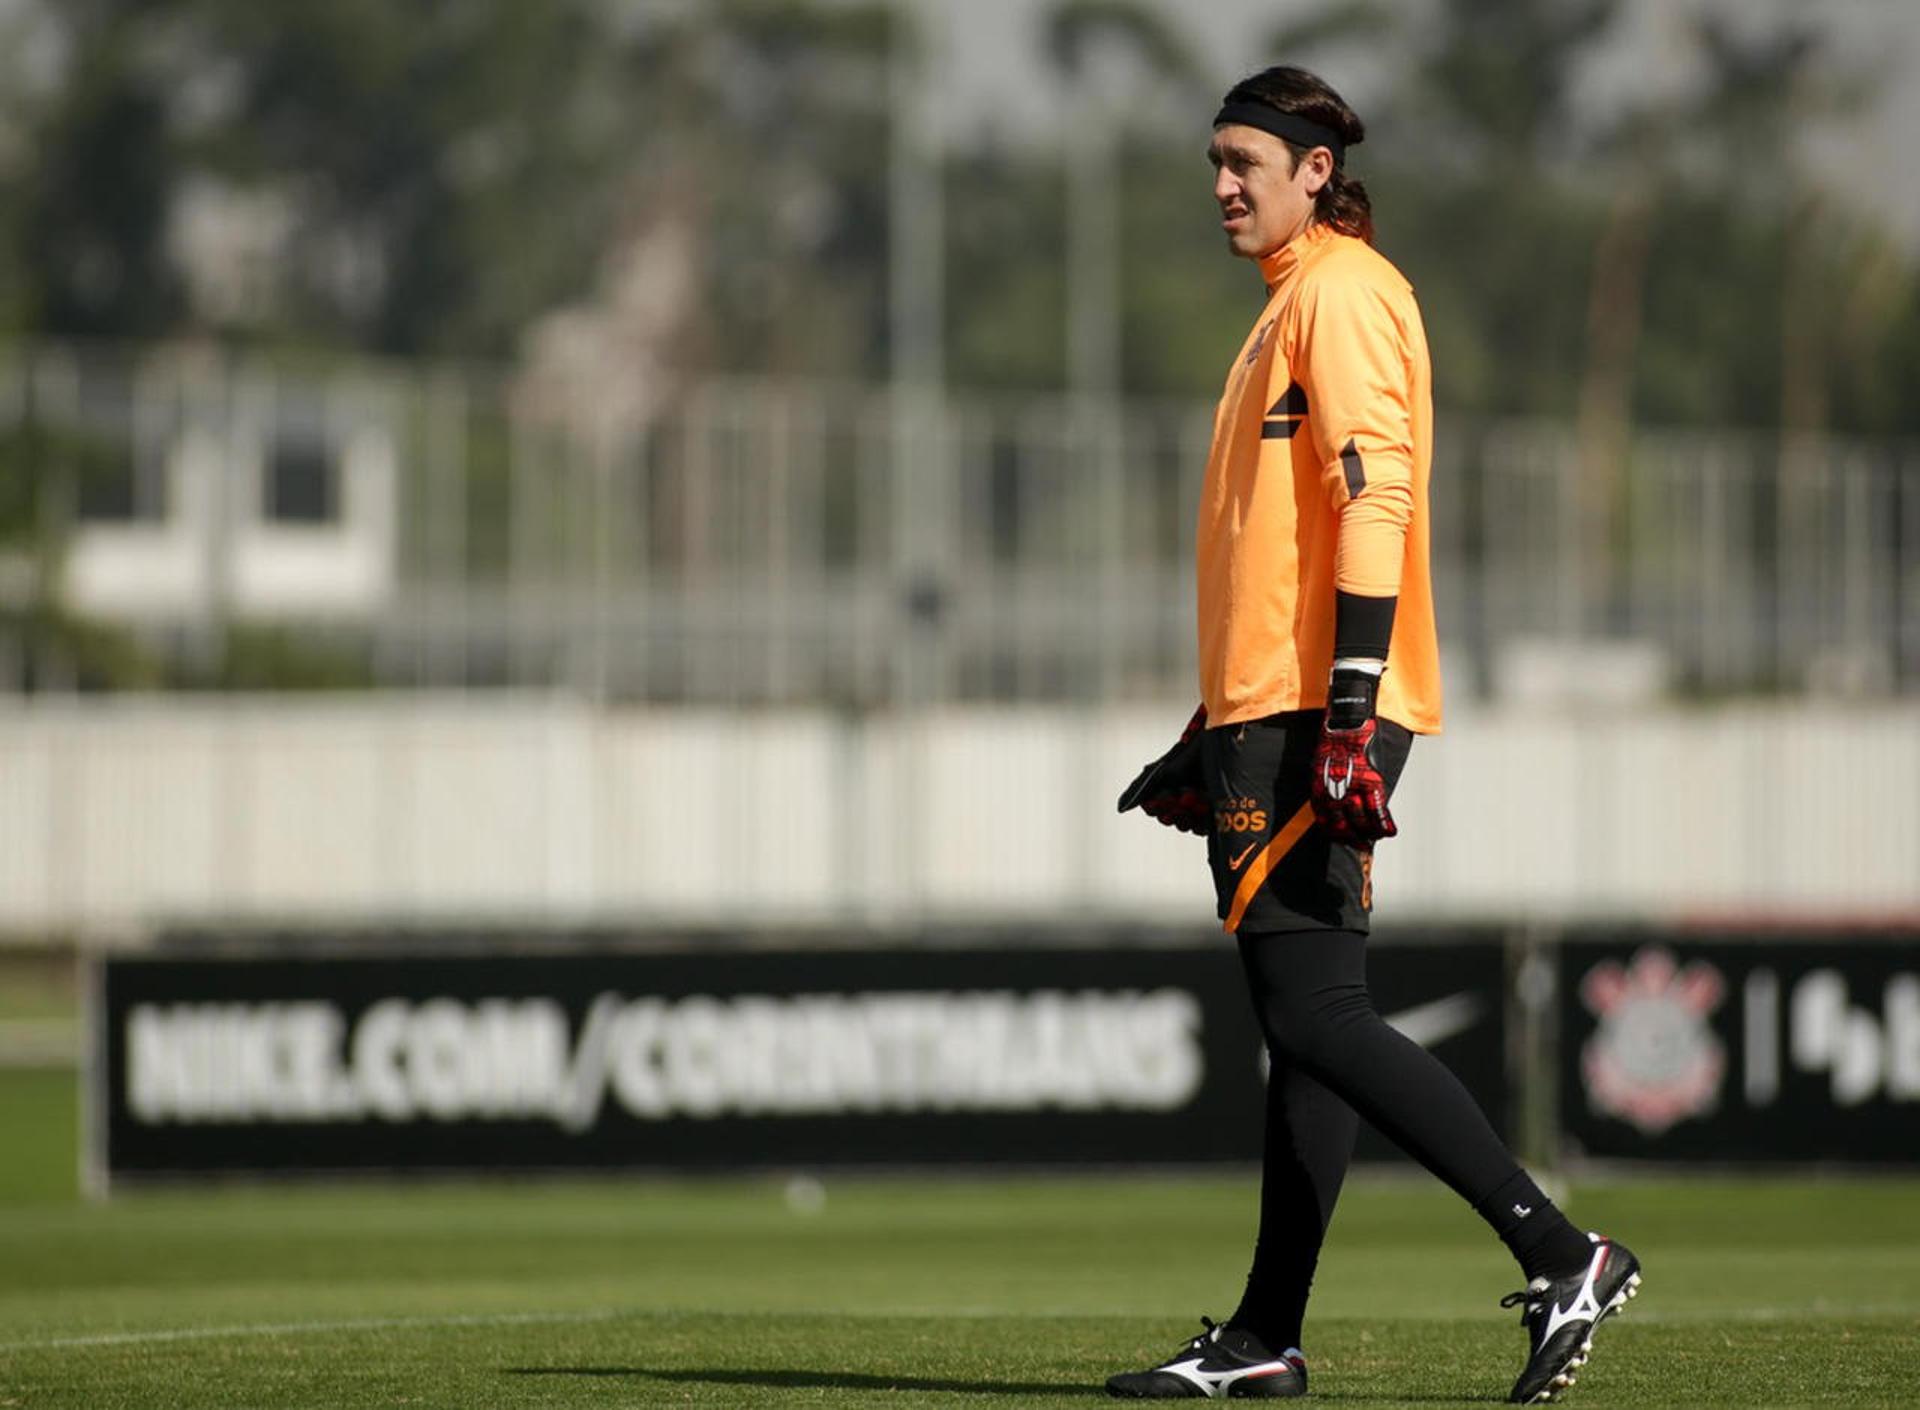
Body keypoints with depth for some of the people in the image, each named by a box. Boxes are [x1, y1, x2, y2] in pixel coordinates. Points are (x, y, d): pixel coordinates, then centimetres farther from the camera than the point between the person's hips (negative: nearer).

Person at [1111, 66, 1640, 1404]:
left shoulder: (1345, 291, -8)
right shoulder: (1292, 304, 23)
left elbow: (1375, 495, -19)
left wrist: (1350, 714, -26)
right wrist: (1212, 736, 26)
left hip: (1320, 717, -10)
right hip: (1273, 717, 10)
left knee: (1318, 1016, -15)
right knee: (1304, 1022, 9)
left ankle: (1561, 1255, -18)